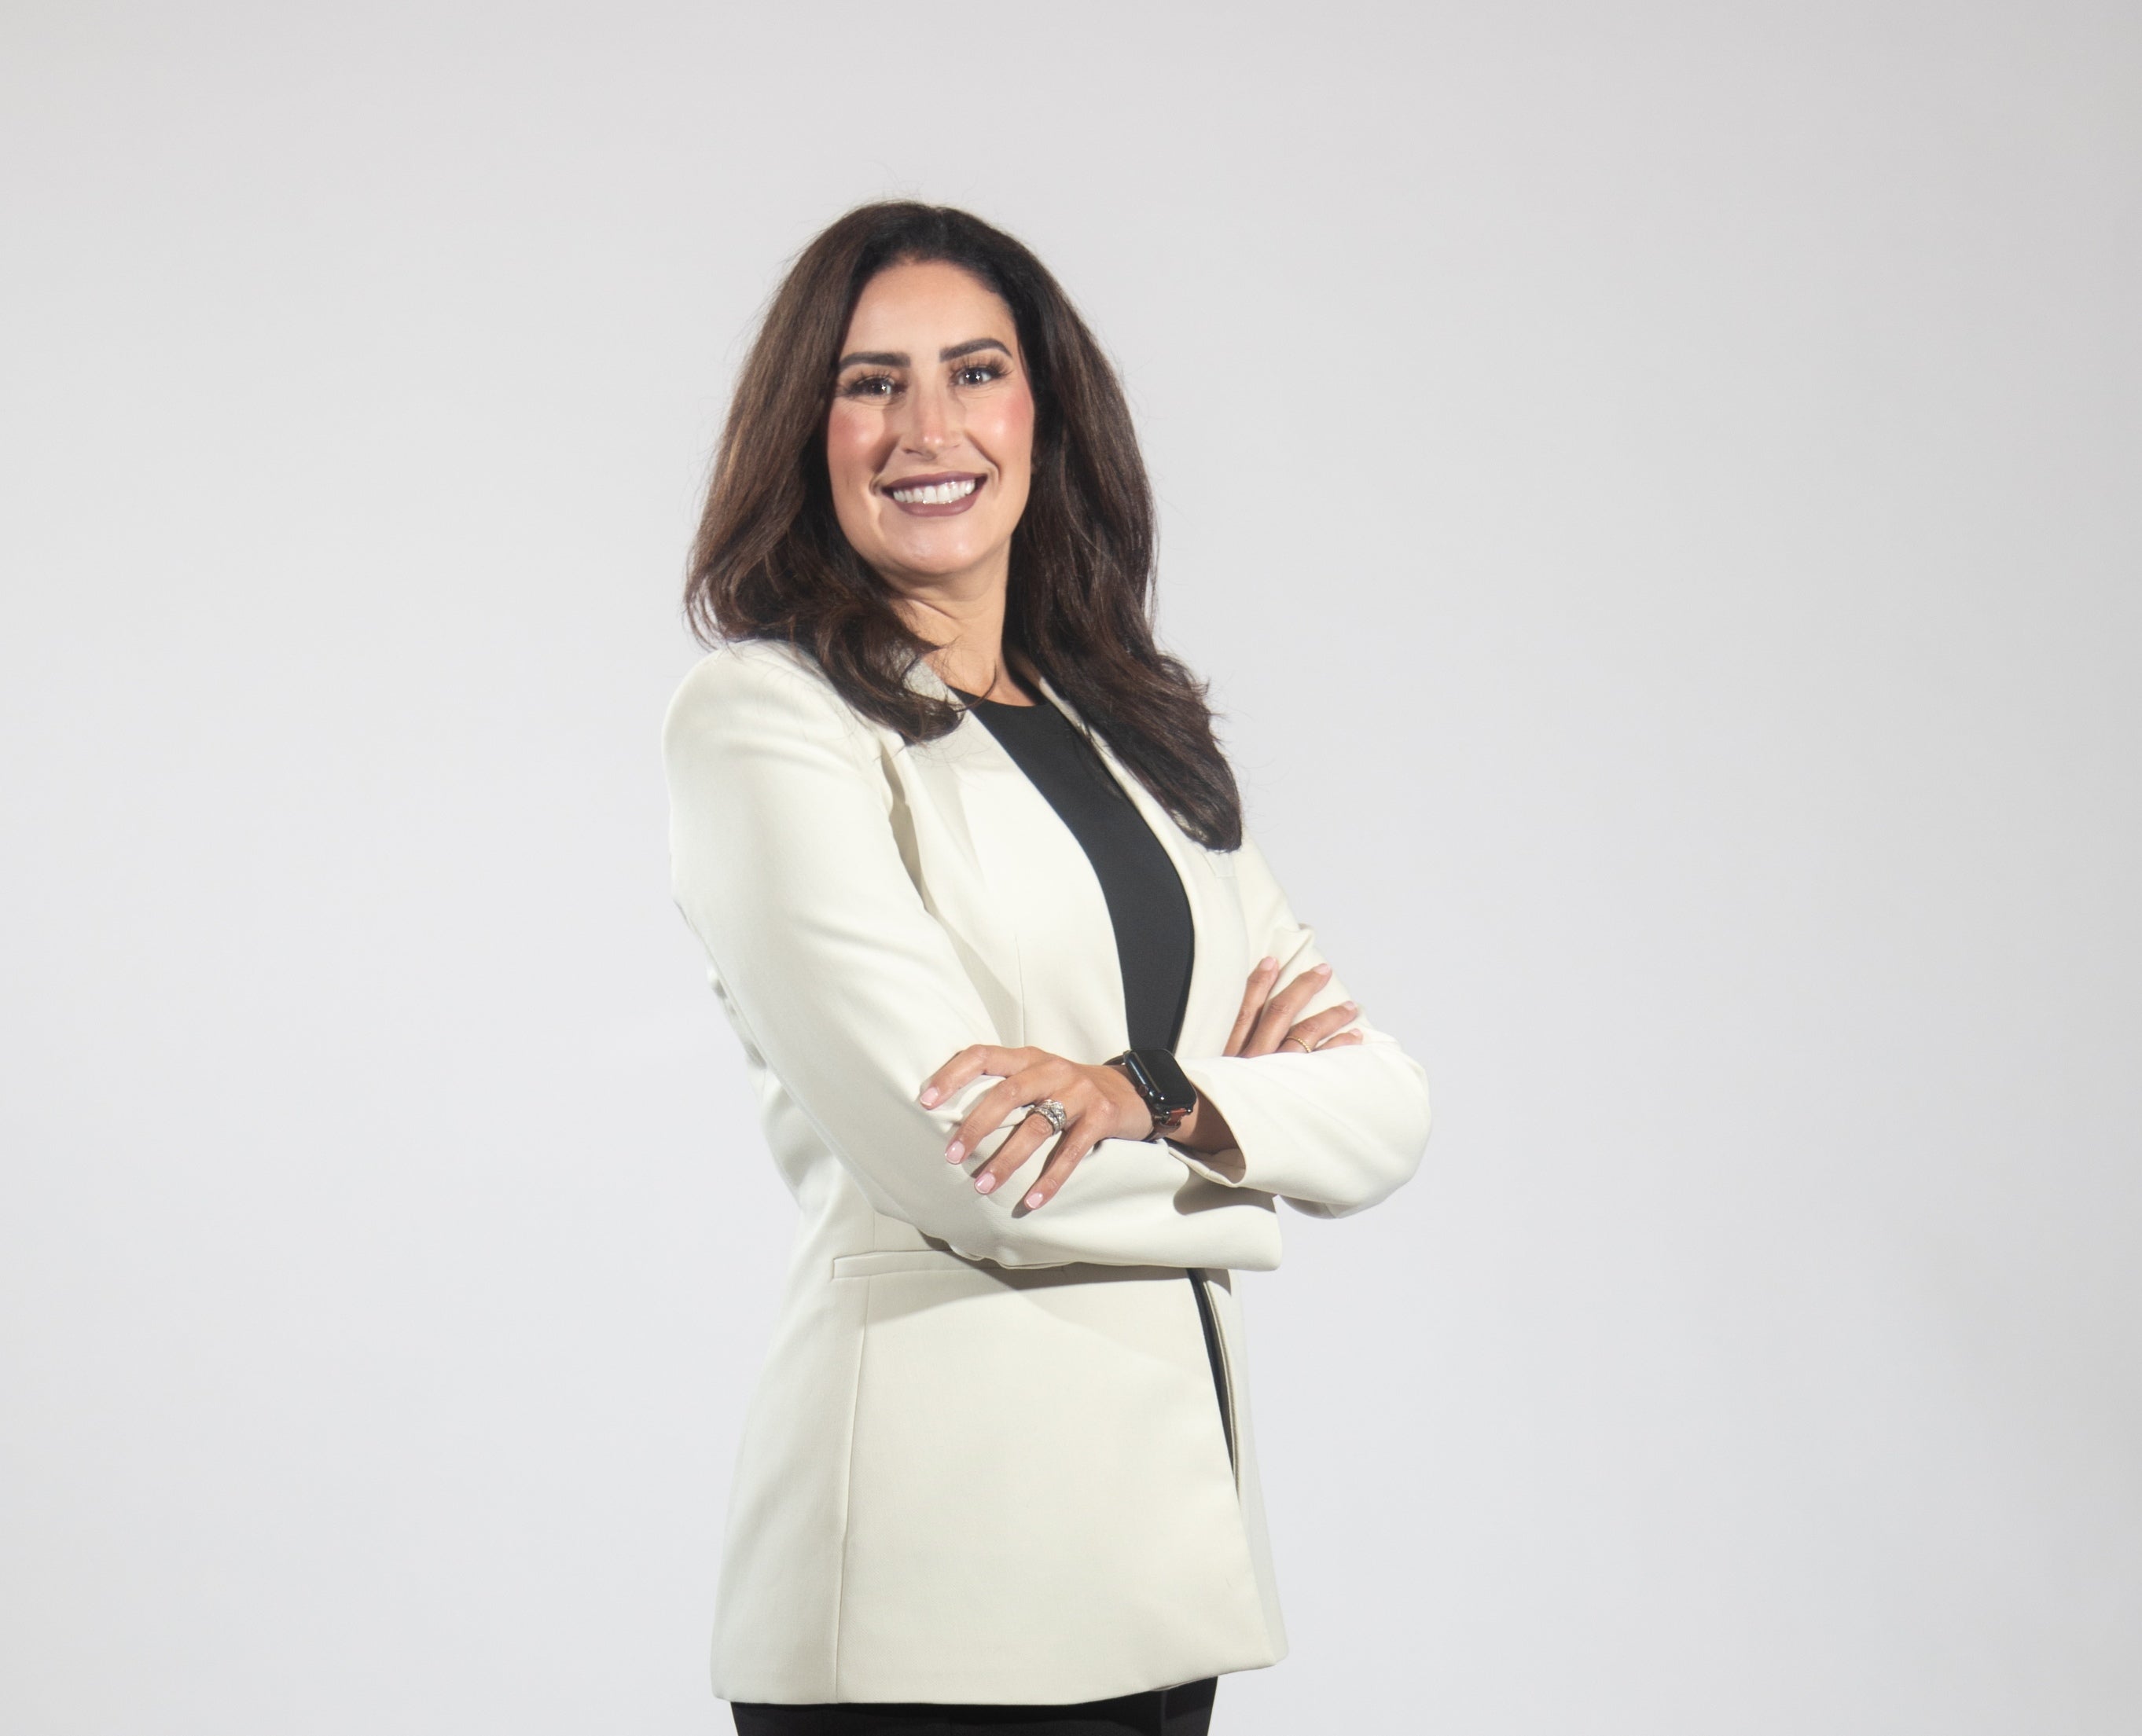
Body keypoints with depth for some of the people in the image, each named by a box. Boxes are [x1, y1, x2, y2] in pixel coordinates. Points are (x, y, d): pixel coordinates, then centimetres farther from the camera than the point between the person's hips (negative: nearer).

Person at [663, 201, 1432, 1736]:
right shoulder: (766, 718, -5)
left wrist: (1153, 1092, -14)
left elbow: (1383, 1107, 5)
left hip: (1169, 1545, 6)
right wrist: (1241, 1126, 1)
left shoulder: (1141, 734, 15)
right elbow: (968, 1168, -15)